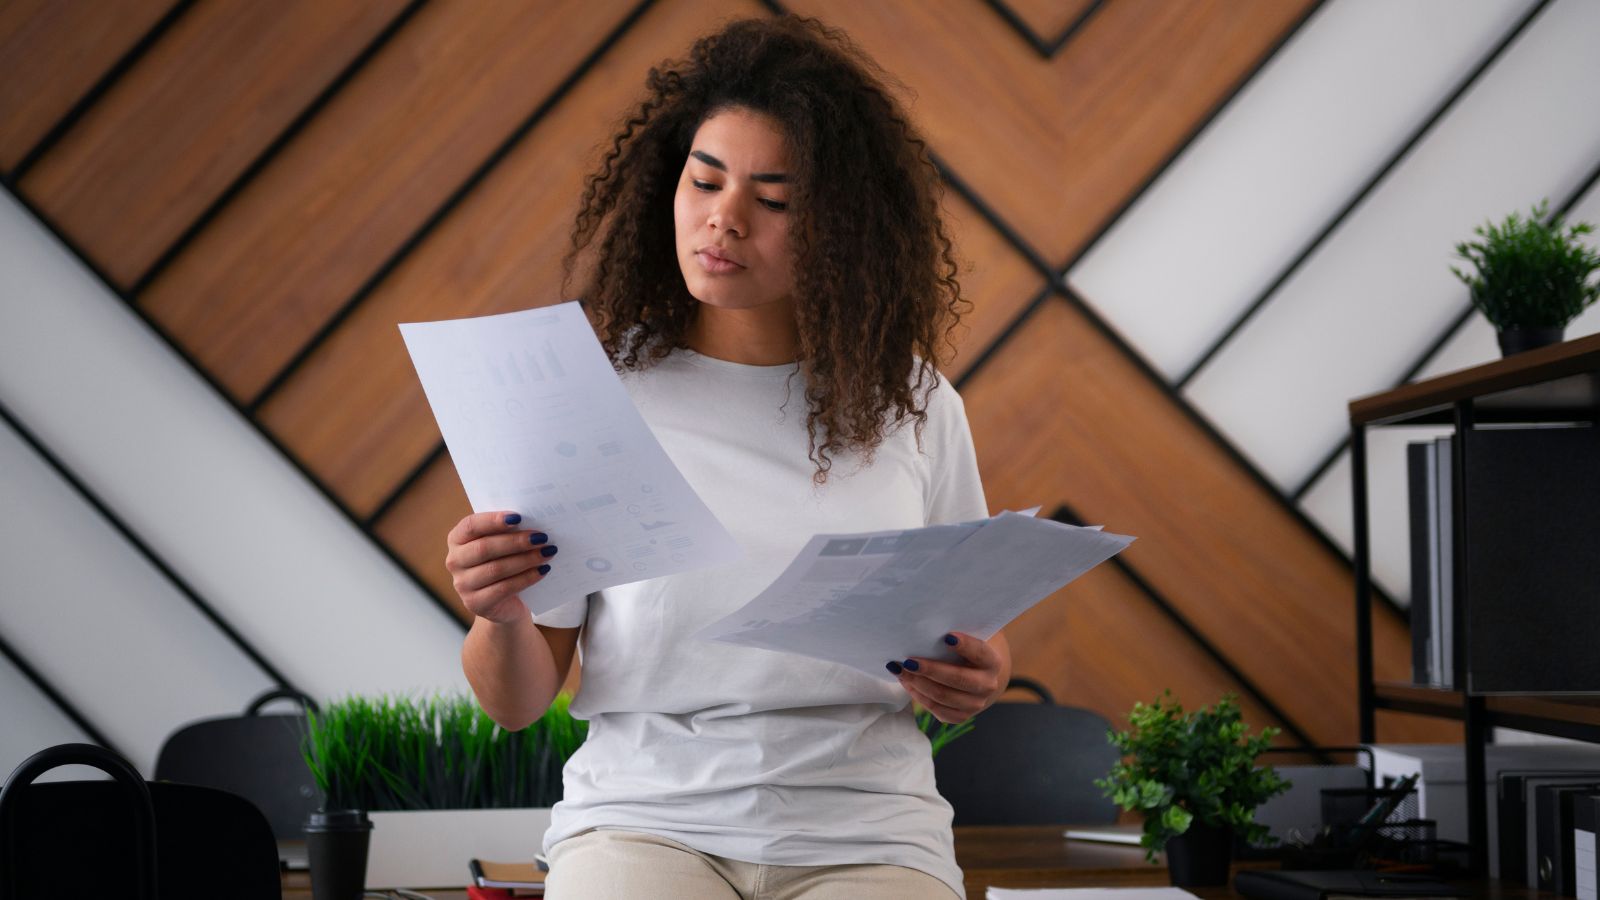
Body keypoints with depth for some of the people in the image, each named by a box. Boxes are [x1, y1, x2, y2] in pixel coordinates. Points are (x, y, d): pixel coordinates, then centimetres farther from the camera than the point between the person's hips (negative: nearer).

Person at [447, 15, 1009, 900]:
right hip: (646, 818, -2)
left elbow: (975, 623, 19)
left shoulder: (913, 404, 7)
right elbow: (518, 700, 3)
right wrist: (498, 618, -18)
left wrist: (973, 679, -4)